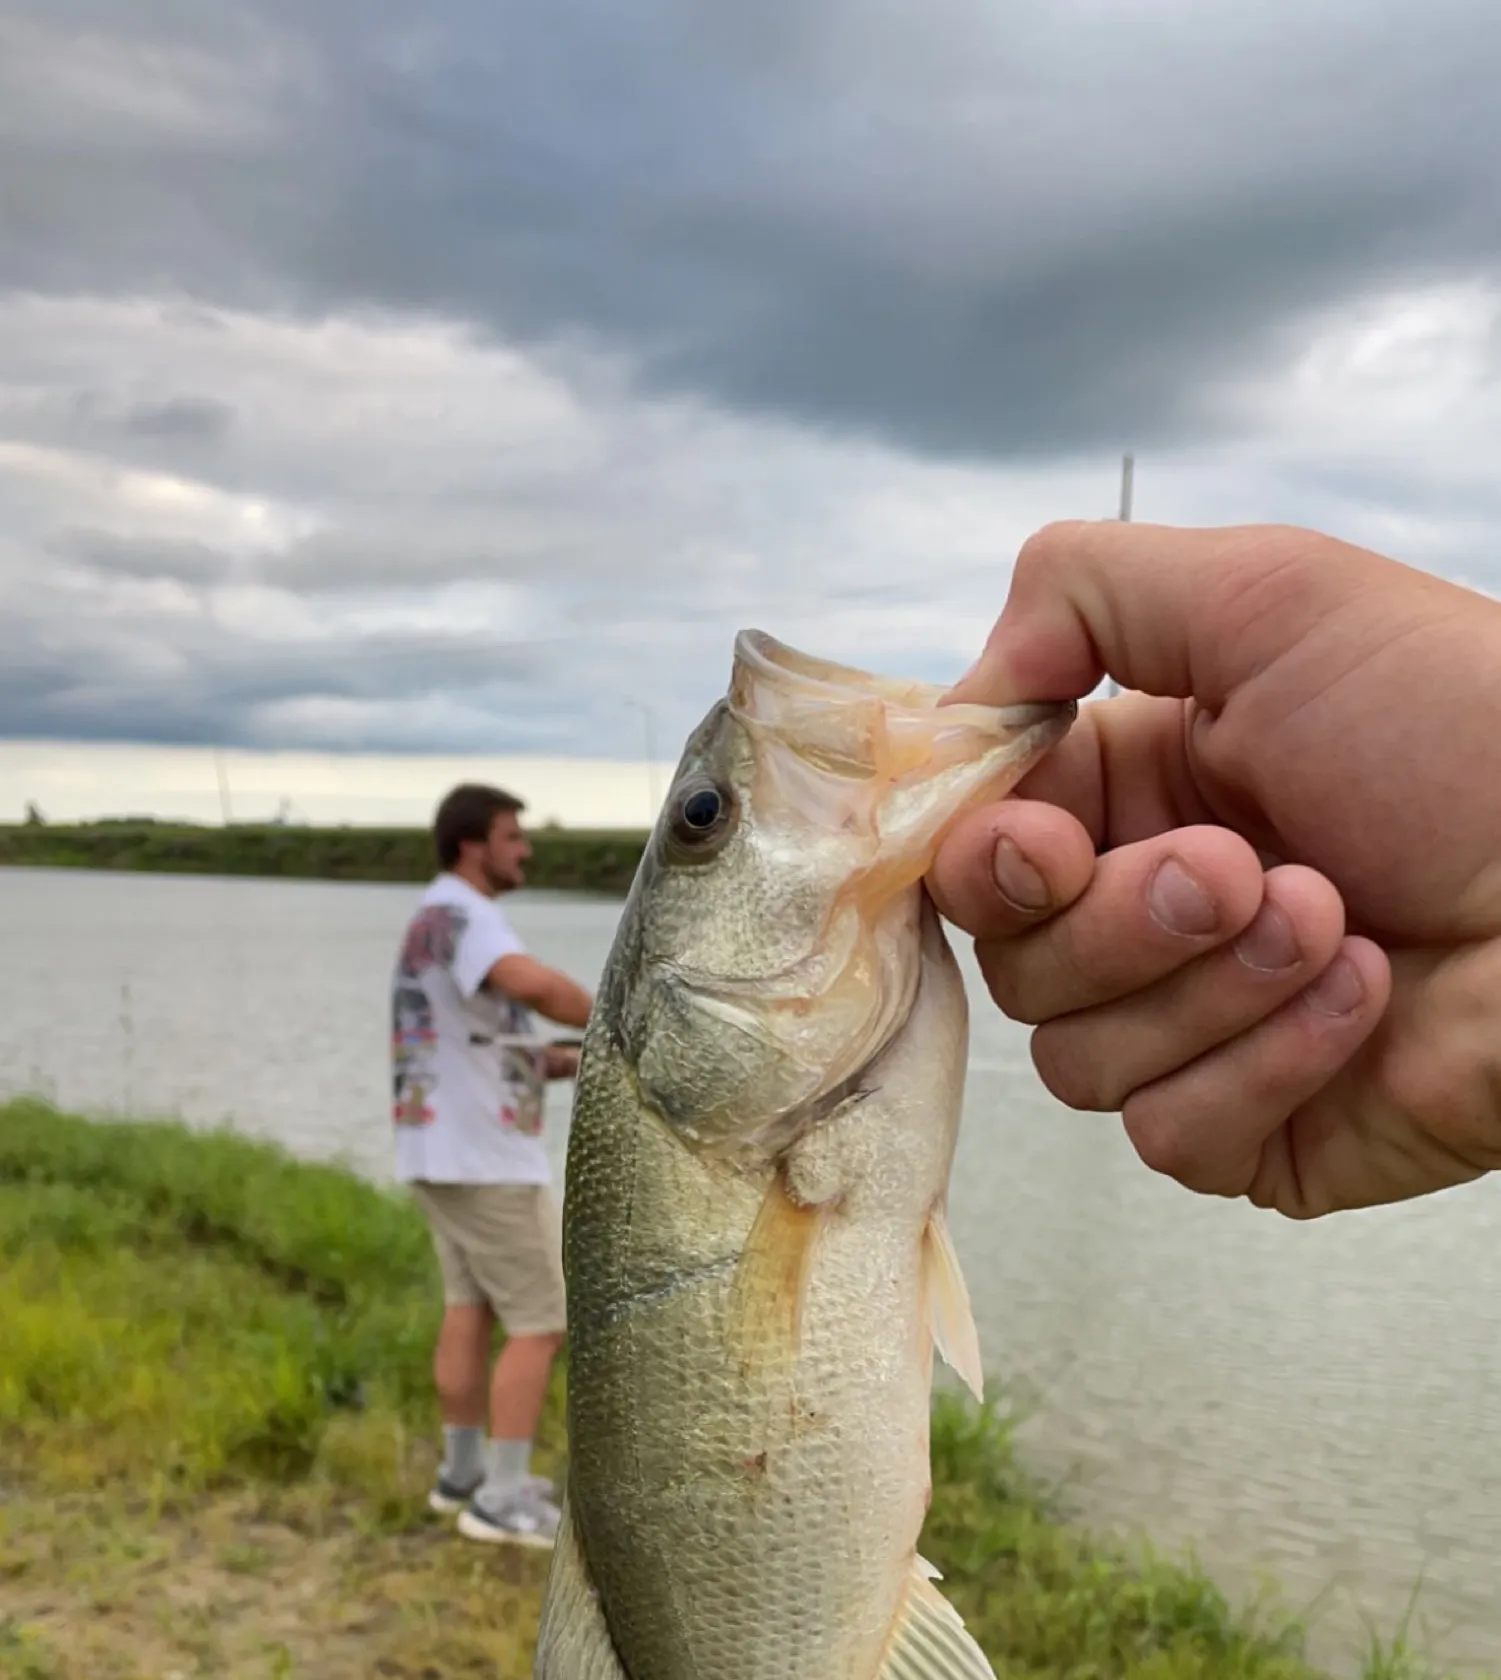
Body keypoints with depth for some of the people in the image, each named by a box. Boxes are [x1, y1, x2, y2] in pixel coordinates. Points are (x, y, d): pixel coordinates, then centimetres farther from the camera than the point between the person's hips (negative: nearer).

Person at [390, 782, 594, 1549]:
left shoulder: (438, 920, 14)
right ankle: (503, 1499, 1)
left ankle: (465, 1471, 25)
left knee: (469, 1310, 16)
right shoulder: (460, 915, -18)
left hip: (447, 1150, 10)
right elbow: (537, 986, -37)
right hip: (486, 1159, -10)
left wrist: (572, 1062, 5)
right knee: (539, 1324, -3)